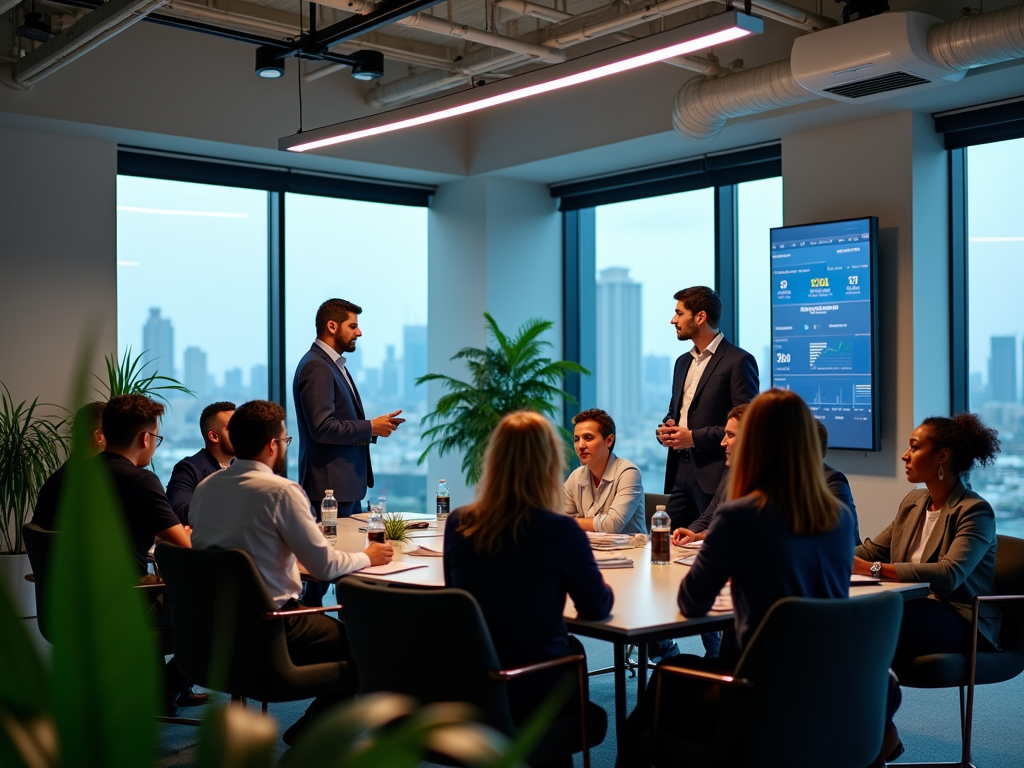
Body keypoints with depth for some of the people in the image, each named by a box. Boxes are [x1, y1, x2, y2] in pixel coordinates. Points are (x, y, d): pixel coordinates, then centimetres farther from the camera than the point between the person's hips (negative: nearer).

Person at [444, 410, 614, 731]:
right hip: (533, 693, -4)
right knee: (574, 649, 28)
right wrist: (606, 590, 17)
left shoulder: (457, 524, -7)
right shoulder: (560, 530, -20)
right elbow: (597, 608, -7)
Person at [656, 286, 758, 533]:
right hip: (680, 470, 8)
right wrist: (664, 429, 4)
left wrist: (694, 437, -16)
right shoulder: (683, 362, 18)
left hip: (715, 476, -7)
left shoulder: (738, 361, -8)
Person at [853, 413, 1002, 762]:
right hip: (917, 609, 7)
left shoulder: (975, 511, -12)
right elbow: (873, 549, 18)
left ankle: (882, 733, -12)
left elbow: (950, 573, -28)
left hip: (961, 621, -6)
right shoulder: (913, 502, 12)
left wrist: (873, 569, -33)